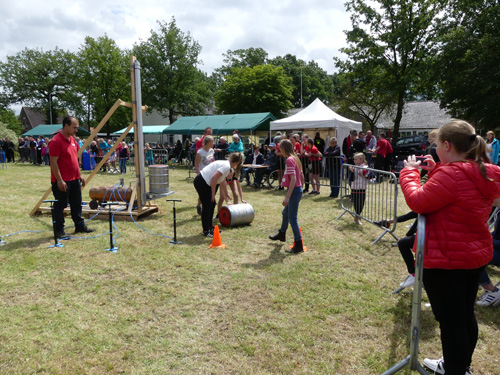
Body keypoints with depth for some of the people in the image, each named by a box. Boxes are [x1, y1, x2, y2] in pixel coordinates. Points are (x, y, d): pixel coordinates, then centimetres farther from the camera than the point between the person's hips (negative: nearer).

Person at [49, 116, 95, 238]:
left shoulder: (72, 140, 12)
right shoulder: (56, 141, -16)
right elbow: (53, 162, -18)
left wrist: (80, 175, 18)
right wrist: (59, 180, -21)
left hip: (74, 179, 9)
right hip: (62, 181, -8)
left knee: (77, 204, 15)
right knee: (60, 205, 3)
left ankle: (80, 225, 26)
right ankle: (59, 230, 12)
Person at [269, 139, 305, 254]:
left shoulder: (289, 160, -18)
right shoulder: (295, 158, 11)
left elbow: (293, 179, -24)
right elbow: (302, 177, 15)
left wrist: (287, 197, -26)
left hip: (294, 191, -10)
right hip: (298, 189, 10)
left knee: (292, 218, -4)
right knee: (285, 213, 26)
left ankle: (298, 245, 1)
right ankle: (282, 234, 47)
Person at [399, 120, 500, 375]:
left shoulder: (451, 175, -25)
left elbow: (418, 202, -20)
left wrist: (409, 172, -7)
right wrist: (435, 171, 7)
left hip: (446, 259, -10)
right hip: (476, 255, 10)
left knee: (450, 320, 4)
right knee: (465, 315, 22)